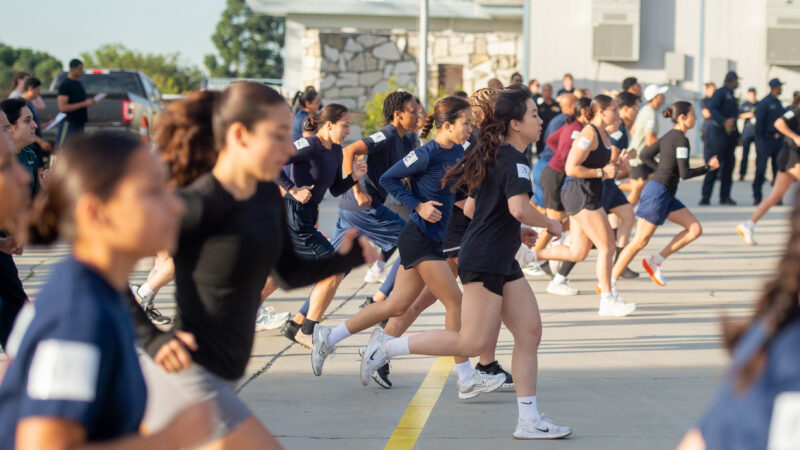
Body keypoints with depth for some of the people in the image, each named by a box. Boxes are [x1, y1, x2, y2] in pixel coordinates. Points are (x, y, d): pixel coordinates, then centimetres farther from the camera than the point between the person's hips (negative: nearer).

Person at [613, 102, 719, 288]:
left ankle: (656, 261, 5)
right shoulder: (681, 139, -14)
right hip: (658, 192, -10)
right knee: (640, 241, -7)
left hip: (666, 196, 10)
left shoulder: (669, 136, 14)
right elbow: (685, 173, -18)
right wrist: (708, 167, -6)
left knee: (695, 229, 4)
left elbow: (645, 155, 21)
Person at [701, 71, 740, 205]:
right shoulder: (720, 93, -7)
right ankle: (705, 197, -9)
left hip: (730, 133, 9)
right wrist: (724, 121, -34)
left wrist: (738, 136, 22)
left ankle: (725, 197, 11)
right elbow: (712, 109, -21)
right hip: (718, 132, -9)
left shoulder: (731, 95, 21)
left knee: (728, 165, 7)